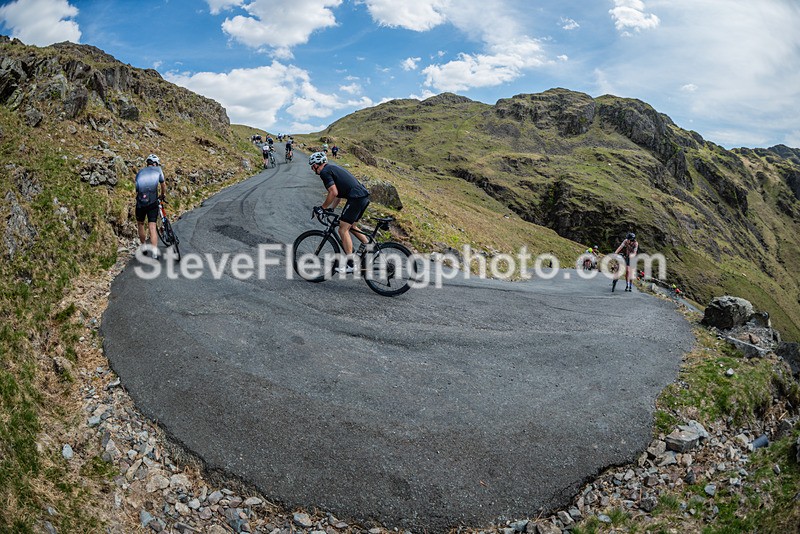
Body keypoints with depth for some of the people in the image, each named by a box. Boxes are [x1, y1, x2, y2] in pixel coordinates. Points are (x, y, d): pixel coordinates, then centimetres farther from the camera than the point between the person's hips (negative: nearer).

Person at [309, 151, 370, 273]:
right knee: (351, 226, 26)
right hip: (365, 196, 10)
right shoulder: (332, 168, 25)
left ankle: (350, 265, -6)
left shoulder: (324, 172, -4)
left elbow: (334, 192, -14)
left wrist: (322, 207, -5)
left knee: (343, 229, -5)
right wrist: (330, 208, 28)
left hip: (356, 198, -10)